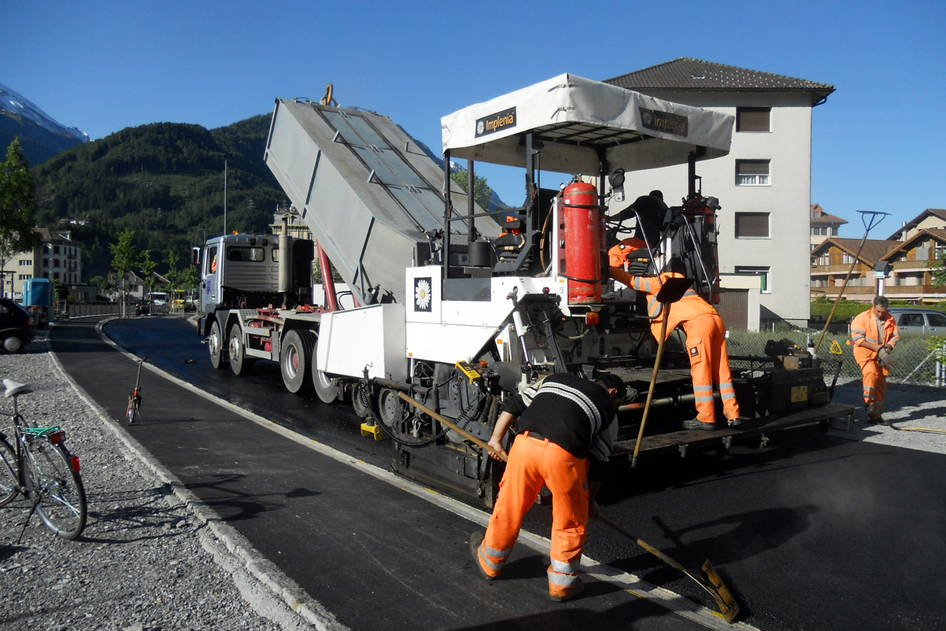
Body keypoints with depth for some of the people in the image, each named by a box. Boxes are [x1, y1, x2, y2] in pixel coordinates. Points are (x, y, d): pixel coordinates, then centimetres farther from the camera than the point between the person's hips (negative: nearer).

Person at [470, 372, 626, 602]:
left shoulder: (556, 378, 28)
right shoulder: (607, 409, 21)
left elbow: (514, 405, 20)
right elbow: (598, 462, 20)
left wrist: (496, 440, 25)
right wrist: (590, 500, 31)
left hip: (525, 443, 3)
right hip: (563, 454, -3)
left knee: (509, 508, 20)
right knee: (571, 522, 18)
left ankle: (489, 563, 40)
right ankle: (562, 583, 29)